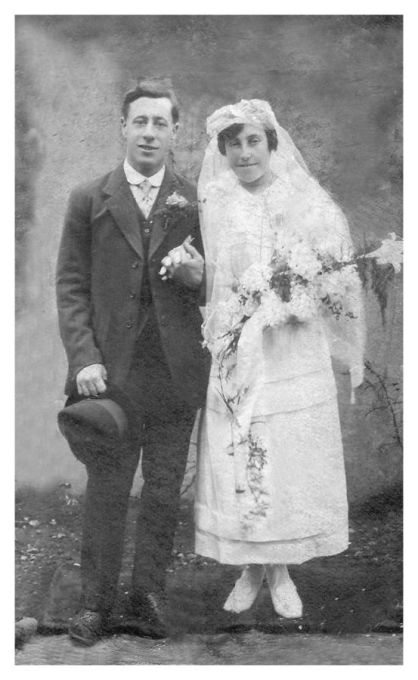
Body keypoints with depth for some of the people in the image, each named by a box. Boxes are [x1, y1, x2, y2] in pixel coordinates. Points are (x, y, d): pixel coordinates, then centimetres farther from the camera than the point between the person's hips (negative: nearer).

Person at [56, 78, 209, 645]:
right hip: (111, 371, -1)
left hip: (176, 372, 1)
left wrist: (198, 273, -12)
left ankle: (149, 599, 24)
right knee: (105, 492, 4)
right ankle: (95, 604, 18)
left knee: (164, 493, 9)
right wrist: (84, 359, -8)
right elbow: (71, 285, 3)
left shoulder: (198, 203, 7)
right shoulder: (89, 200, 5)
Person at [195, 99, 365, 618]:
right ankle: (250, 570, 20)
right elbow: (204, 277, 11)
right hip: (234, 355, 1)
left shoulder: (306, 201, 1)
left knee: (291, 457, 3)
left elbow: (337, 273, 2)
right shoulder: (213, 204, 6)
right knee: (234, 458, 3)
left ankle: (282, 571, 20)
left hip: (294, 352, -1)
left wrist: (297, 296, -13)